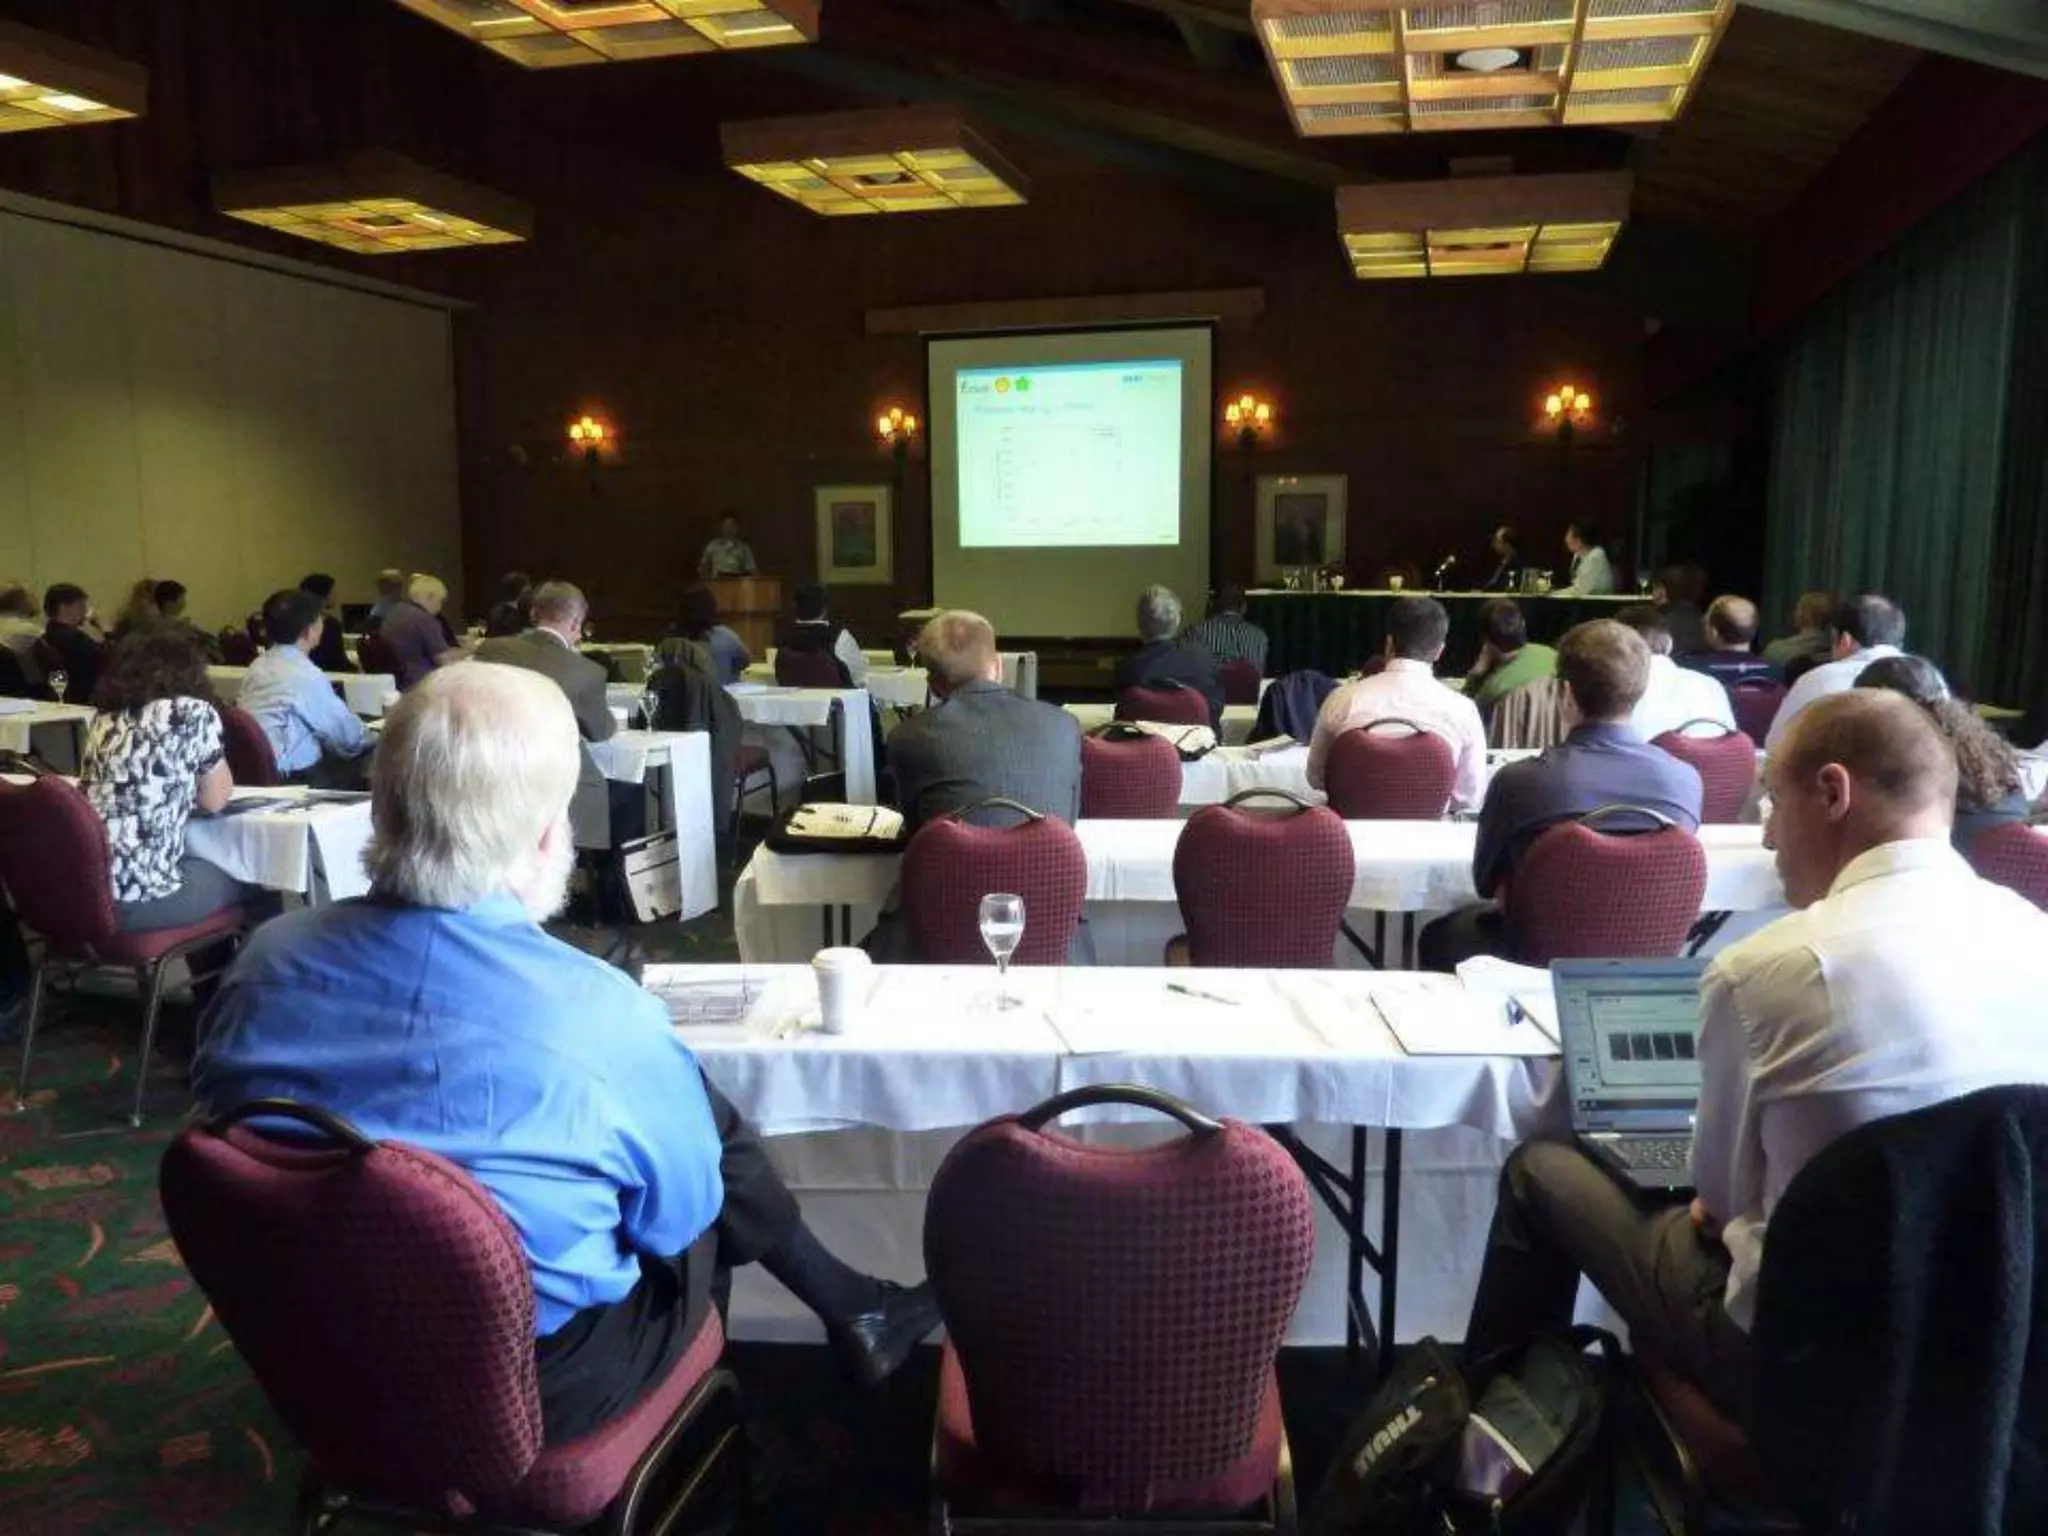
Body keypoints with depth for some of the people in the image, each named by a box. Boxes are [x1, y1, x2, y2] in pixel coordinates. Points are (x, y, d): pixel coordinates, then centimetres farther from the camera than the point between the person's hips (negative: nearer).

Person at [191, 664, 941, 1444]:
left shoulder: (266, 962, -15)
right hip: (536, 1395, -5)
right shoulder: (605, 1017, -29)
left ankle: (847, 1304, 36)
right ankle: (849, 1309, 35)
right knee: (713, 1124, 15)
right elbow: (681, 1216, -12)